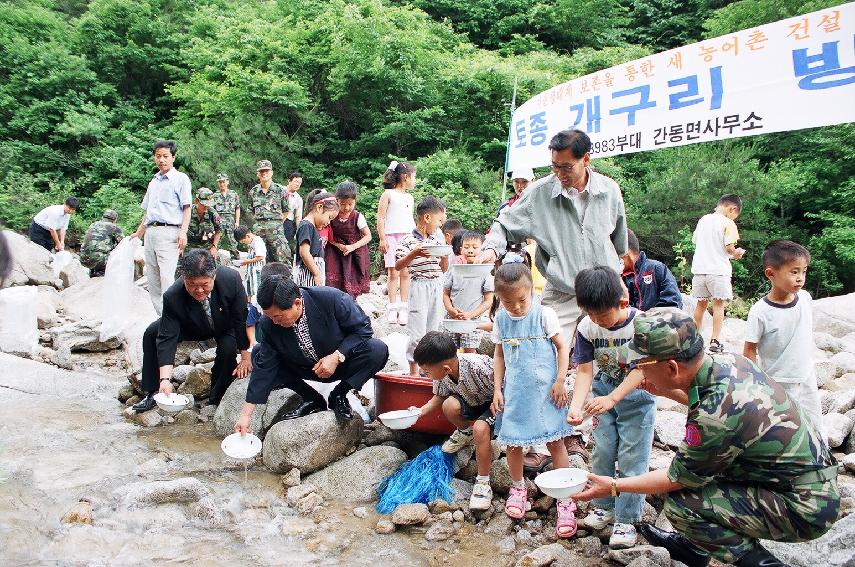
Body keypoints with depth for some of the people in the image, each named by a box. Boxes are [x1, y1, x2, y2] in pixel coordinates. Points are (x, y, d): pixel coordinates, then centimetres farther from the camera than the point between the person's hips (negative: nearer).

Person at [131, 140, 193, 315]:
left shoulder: (181, 179, 2)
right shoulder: (153, 181, 23)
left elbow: (186, 208, -5)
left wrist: (183, 232, -17)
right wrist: (138, 233, 23)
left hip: (168, 232, -7)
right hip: (150, 232, 7)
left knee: (166, 278, -16)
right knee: (152, 279, 5)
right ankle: (160, 315, 9)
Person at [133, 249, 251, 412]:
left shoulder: (232, 279, -36)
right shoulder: (173, 297, -35)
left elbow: (243, 319, -25)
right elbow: (167, 338, -32)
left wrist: (246, 357, -20)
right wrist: (165, 379, -42)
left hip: (227, 327, -1)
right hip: (193, 327, 2)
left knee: (229, 348, -30)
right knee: (151, 334, -12)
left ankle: (216, 399, -5)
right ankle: (152, 393, 1)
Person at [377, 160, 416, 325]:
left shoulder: (410, 197, 21)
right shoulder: (388, 194, 2)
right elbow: (380, 217, -3)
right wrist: (382, 239, -11)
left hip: (408, 237, 5)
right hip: (392, 236, -5)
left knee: (406, 274, 0)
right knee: (393, 273, -5)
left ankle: (404, 308, 3)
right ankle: (393, 308, -1)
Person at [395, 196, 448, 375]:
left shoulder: (437, 240, 12)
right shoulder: (409, 240, -8)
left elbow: (443, 269, 17)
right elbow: (397, 266, -11)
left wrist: (445, 254, -2)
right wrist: (414, 253, -22)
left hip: (436, 286, 6)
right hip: (419, 286, -6)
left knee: (432, 331, 12)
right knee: (417, 332, -5)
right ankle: (413, 370, 5)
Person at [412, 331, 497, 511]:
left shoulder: (478, 367, -36)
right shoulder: (441, 375, -16)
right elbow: (439, 397, 2)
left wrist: (495, 407, -26)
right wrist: (421, 411, -10)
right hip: (473, 402, 6)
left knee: (480, 428, -33)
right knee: (449, 406, -25)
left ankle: (483, 483, -16)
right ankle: (465, 432, 11)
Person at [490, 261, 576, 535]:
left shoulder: (544, 315, -9)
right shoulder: (501, 319, 1)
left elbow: (562, 348, -4)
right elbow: (499, 355, 9)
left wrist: (560, 381, -10)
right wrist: (497, 390, 5)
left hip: (544, 389, -3)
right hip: (515, 390, 4)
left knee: (555, 441, -1)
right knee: (512, 440, 9)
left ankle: (565, 501, 7)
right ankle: (518, 488, 32)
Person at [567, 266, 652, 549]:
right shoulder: (586, 327, -14)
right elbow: (585, 370, -13)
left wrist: (612, 398, -35)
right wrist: (576, 406, -28)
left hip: (637, 396, -3)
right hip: (603, 393, 4)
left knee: (631, 458, 0)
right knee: (602, 452, 9)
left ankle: (626, 519, 11)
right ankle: (603, 506, 27)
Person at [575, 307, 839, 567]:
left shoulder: (714, 418, -31)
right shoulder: (727, 360, -7)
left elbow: (678, 477, -14)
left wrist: (614, 486, -6)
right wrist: (666, 391, 12)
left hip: (804, 510, -9)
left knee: (681, 504, -16)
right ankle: (693, 546, 29)